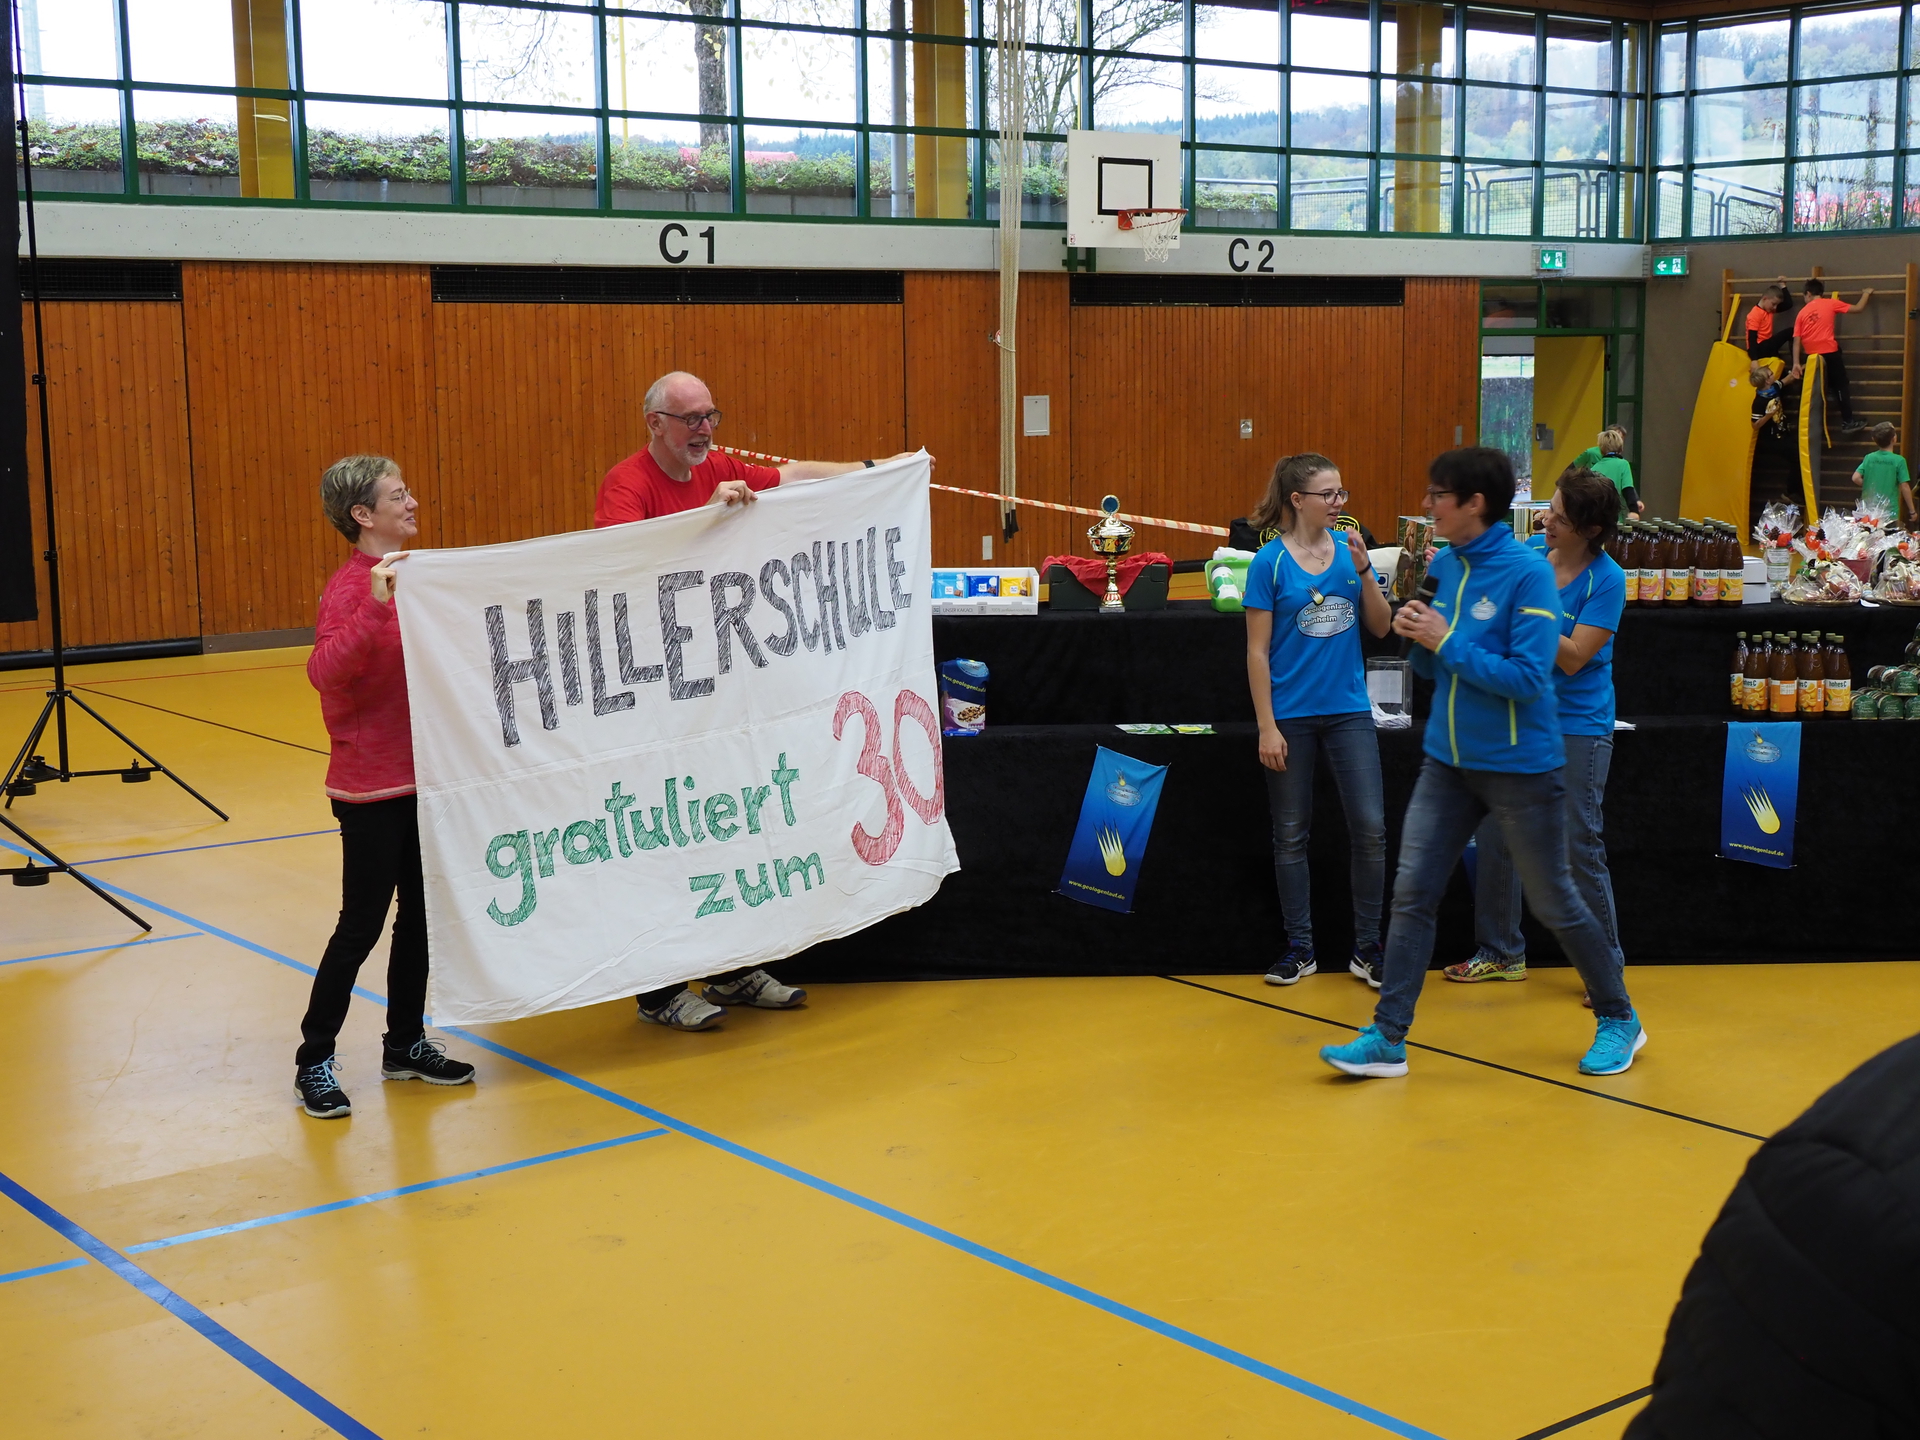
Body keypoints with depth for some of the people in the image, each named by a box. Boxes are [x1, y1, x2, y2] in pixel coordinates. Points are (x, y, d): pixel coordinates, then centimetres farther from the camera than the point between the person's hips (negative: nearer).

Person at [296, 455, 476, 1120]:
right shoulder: (351, 586, -16)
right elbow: (325, 671, -32)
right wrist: (375, 606, -40)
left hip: (421, 777, 8)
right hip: (371, 788, -8)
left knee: (419, 914, 14)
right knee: (362, 924, -1)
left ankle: (407, 1044, 28)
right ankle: (314, 1062, 12)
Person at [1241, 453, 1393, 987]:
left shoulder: (1349, 549, 4)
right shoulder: (1270, 562, -6)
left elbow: (1380, 627, 5)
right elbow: (1258, 650, -6)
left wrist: (1364, 570, -10)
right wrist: (1267, 727, -9)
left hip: (1349, 710, 3)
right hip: (1292, 714, -3)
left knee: (1370, 827, -3)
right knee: (1291, 835, 7)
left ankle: (1367, 947, 11)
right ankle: (1299, 947, 20)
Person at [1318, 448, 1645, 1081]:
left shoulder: (1527, 572, -17)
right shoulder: (1443, 565, 4)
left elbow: (1527, 678, -22)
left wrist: (1446, 641, -21)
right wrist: (1417, 636, -8)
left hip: (1520, 767, -6)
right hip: (1448, 762, 6)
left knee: (1554, 903, 8)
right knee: (1411, 892, 0)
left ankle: (1618, 1020, 28)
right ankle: (1388, 1039, 5)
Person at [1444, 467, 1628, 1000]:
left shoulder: (1606, 579, -14)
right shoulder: (1529, 552, 1)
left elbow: (1573, 657, -18)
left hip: (1577, 729, -6)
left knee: (1579, 847, -2)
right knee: (1495, 836, 10)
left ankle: (1607, 966, 11)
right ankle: (1501, 952, 24)